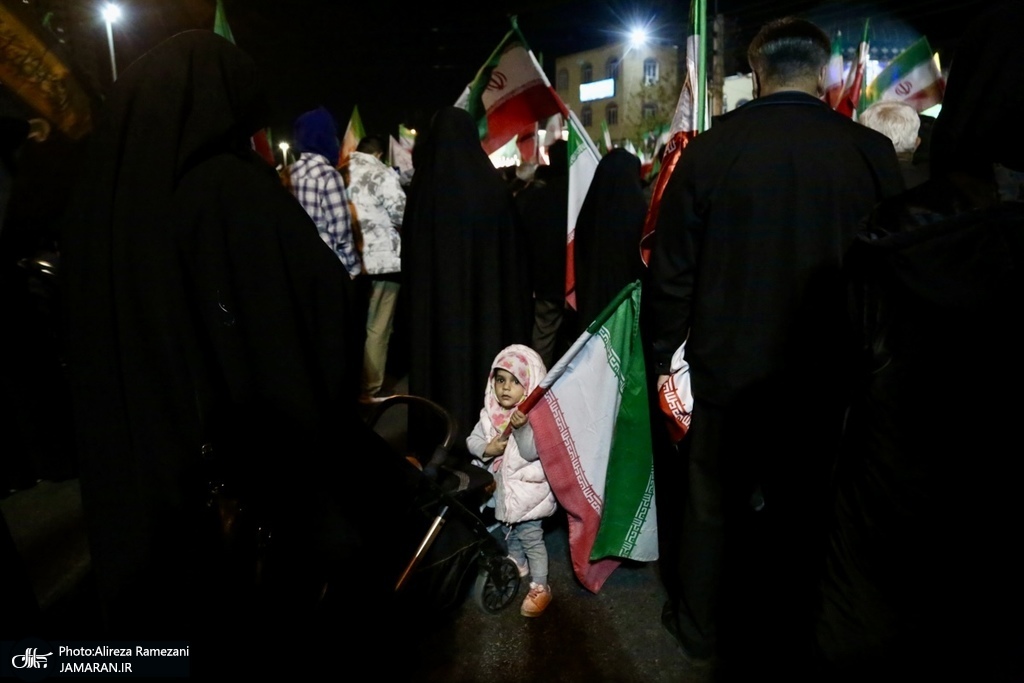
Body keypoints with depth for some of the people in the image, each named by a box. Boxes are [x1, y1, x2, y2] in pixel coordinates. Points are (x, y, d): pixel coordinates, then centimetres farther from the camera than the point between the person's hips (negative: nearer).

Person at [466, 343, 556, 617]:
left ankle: (540, 587, 16)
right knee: (509, 531, 26)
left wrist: (521, 428, -44)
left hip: (529, 488, -6)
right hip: (503, 486, 7)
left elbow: (532, 452, -29)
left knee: (531, 537, 2)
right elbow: (472, 440, -3)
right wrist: (488, 449, -23)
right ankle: (518, 564, 49)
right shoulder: (489, 414, -5)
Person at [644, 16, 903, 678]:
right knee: (806, 510, 18)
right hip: (827, 375, 1)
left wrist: (662, 349, 6)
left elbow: (672, 268, -6)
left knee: (713, 503, 16)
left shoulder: (710, 148, -10)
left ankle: (702, 629, 35)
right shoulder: (871, 152, -7)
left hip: (728, 368, -1)